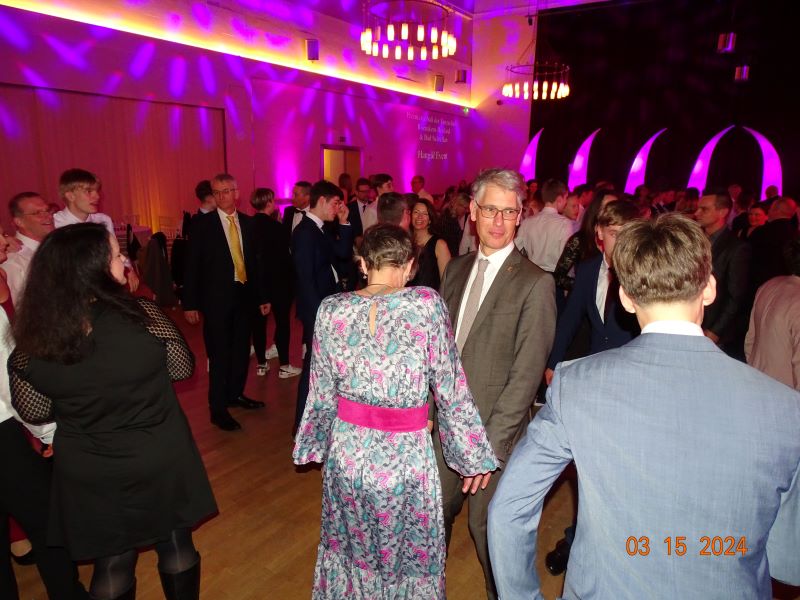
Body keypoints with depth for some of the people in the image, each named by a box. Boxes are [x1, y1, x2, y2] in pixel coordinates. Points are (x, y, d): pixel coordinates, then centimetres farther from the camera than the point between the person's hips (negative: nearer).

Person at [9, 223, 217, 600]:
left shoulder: (31, 343, -15)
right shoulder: (141, 315, -22)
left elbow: (34, 413, -1)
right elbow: (183, 368, -7)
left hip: (89, 476, 2)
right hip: (161, 461, -2)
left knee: (112, 562, 22)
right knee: (176, 545, 22)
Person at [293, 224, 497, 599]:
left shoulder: (331, 309, -6)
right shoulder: (426, 304, -14)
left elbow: (322, 395, 3)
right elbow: (451, 390, -9)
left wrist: (319, 447, 18)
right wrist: (473, 456, 1)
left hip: (346, 454, 3)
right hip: (405, 458, -3)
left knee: (350, 552, 27)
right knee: (409, 558, 21)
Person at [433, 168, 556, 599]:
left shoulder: (535, 283, -14)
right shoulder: (456, 269, 5)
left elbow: (527, 373, -16)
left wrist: (491, 445, -16)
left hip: (493, 432, -5)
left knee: (487, 526, 12)